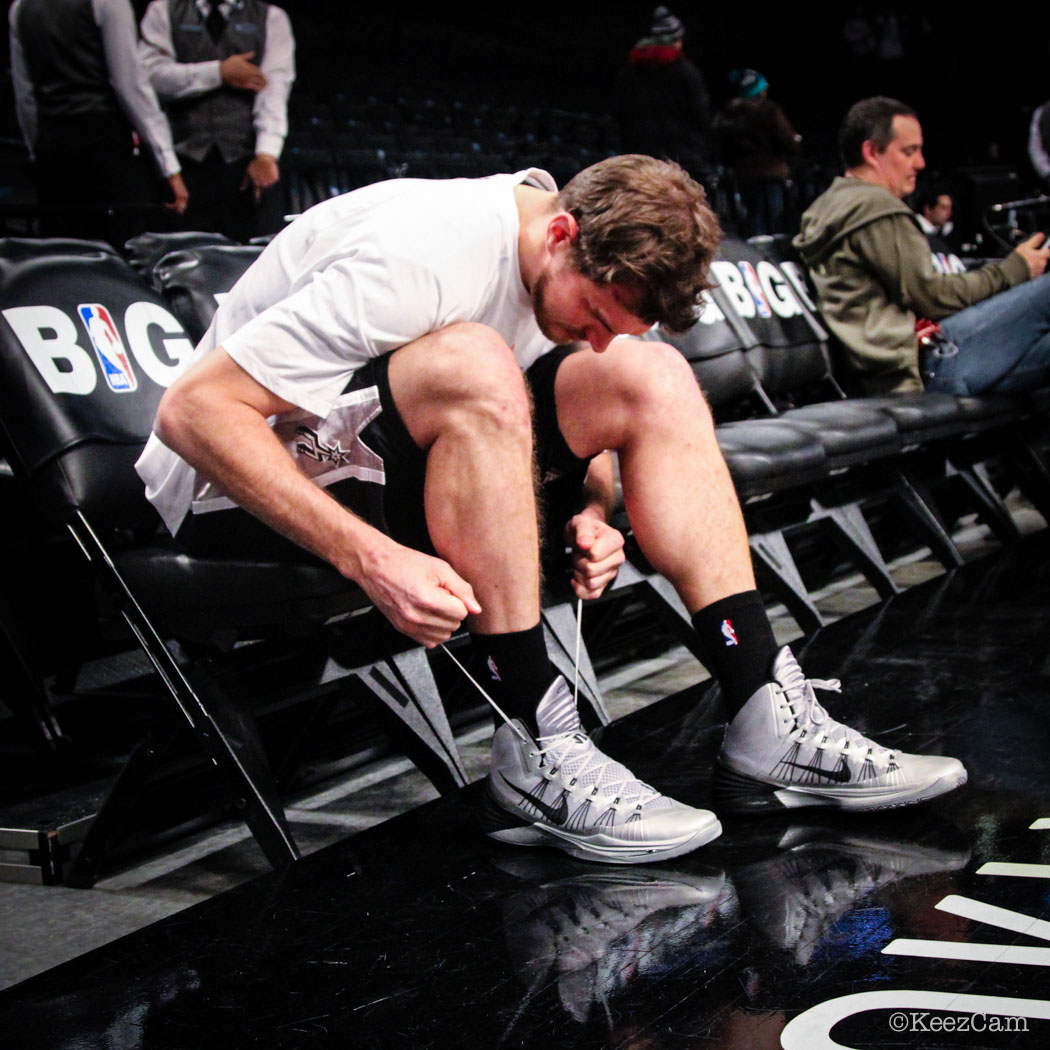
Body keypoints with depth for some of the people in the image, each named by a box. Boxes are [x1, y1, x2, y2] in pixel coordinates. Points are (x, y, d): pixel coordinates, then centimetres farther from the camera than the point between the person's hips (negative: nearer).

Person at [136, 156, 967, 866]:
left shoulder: (587, 272, -3)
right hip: (238, 491, -7)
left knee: (651, 378, -10)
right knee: (474, 365, -35)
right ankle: (538, 756, -28)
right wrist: (370, 558, -37)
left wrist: (592, 511, -10)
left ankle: (769, 723, -12)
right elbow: (193, 412, -29)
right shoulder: (420, 258, -27)